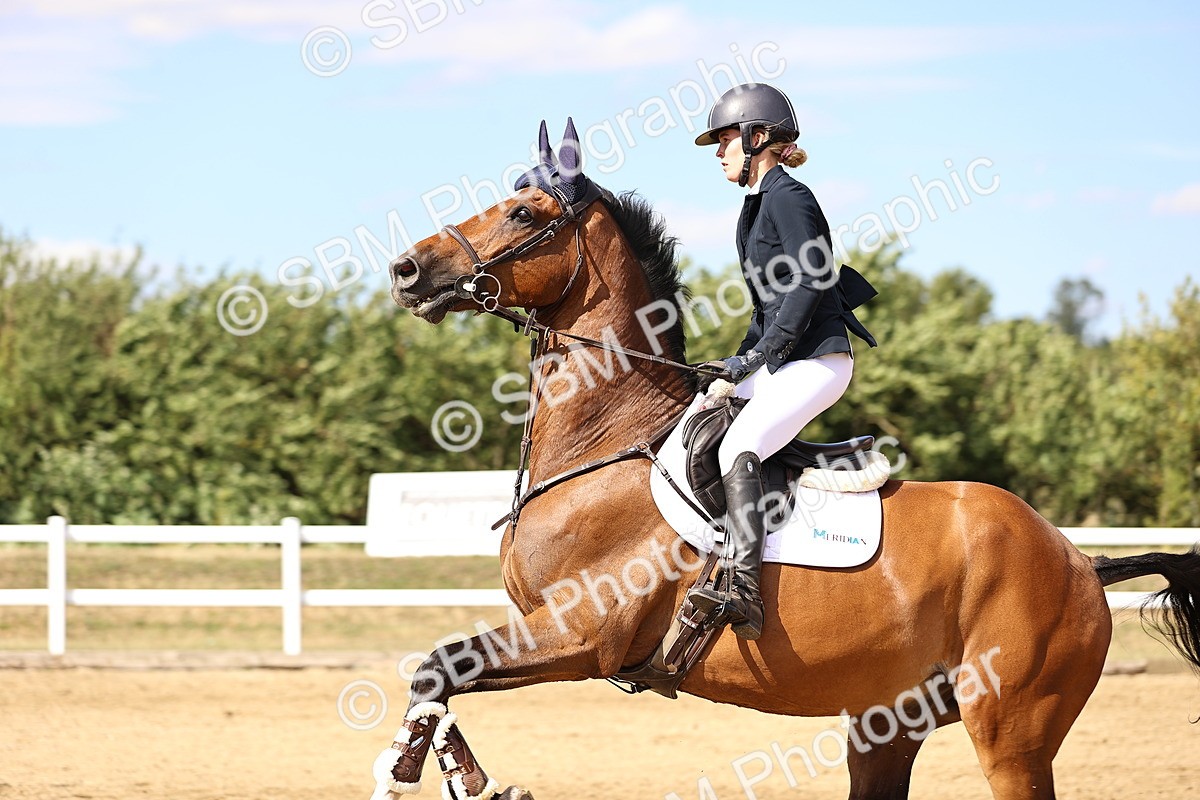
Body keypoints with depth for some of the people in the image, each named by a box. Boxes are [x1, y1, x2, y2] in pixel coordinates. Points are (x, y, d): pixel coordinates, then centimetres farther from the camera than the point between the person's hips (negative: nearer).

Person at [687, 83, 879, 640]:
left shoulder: (787, 197, -9)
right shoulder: (758, 204, 20)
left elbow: (809, 282, -19)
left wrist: (759, 355, -19)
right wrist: (739, 363, 17)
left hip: (817, 359, -11)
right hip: (778, 362, 11)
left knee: (738, 448, -28)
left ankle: (744, 593, -39)